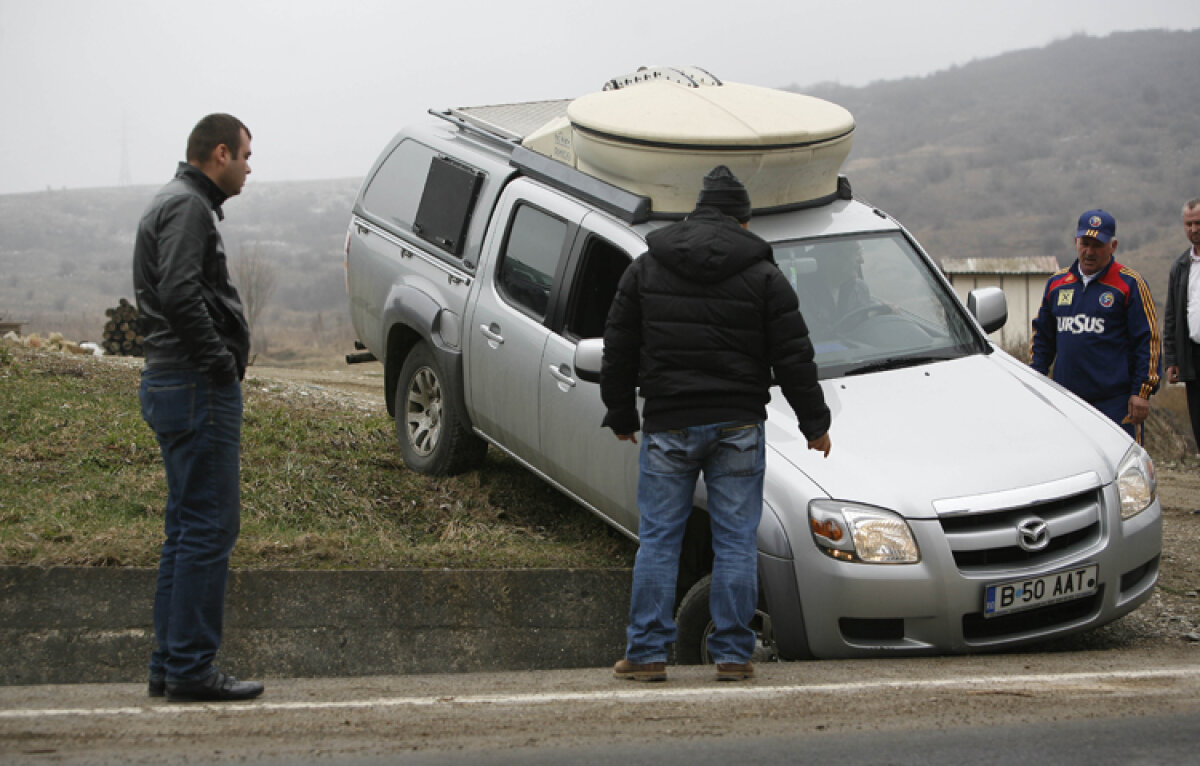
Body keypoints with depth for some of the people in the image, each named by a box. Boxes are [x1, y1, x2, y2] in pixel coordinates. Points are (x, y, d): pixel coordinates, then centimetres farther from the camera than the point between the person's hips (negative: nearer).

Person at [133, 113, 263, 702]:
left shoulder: (172, 205, 20)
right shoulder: (188, 207, -12)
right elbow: (179, 294, -26)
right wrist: (219, 361, -18)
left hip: (171, 384, 11)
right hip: (199, 389, -11)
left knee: (186, 530, 13)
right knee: (209, 527, -8)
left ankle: (169, 664, 16)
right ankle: (190, 669, -6)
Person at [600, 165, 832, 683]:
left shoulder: (646, 268, 6)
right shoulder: (762, 275, 0)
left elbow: (619, 350, 9)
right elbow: (793, 358, 1)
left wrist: (621, 417, 20)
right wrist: (815, 424, 11)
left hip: (668, 426, 1)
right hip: (738, 426, -1)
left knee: (658, 540, 6)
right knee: (736, 541, 4)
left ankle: (647, 654, 4)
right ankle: (732, 654, 5)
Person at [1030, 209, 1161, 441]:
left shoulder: (1129, 284, -1)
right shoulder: (1056, 284, 13)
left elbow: (1148, 341, -4)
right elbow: (1042, 338, 21)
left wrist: (1142, 392, -10)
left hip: (1115, 403, -5)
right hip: (1065, 400, 5)